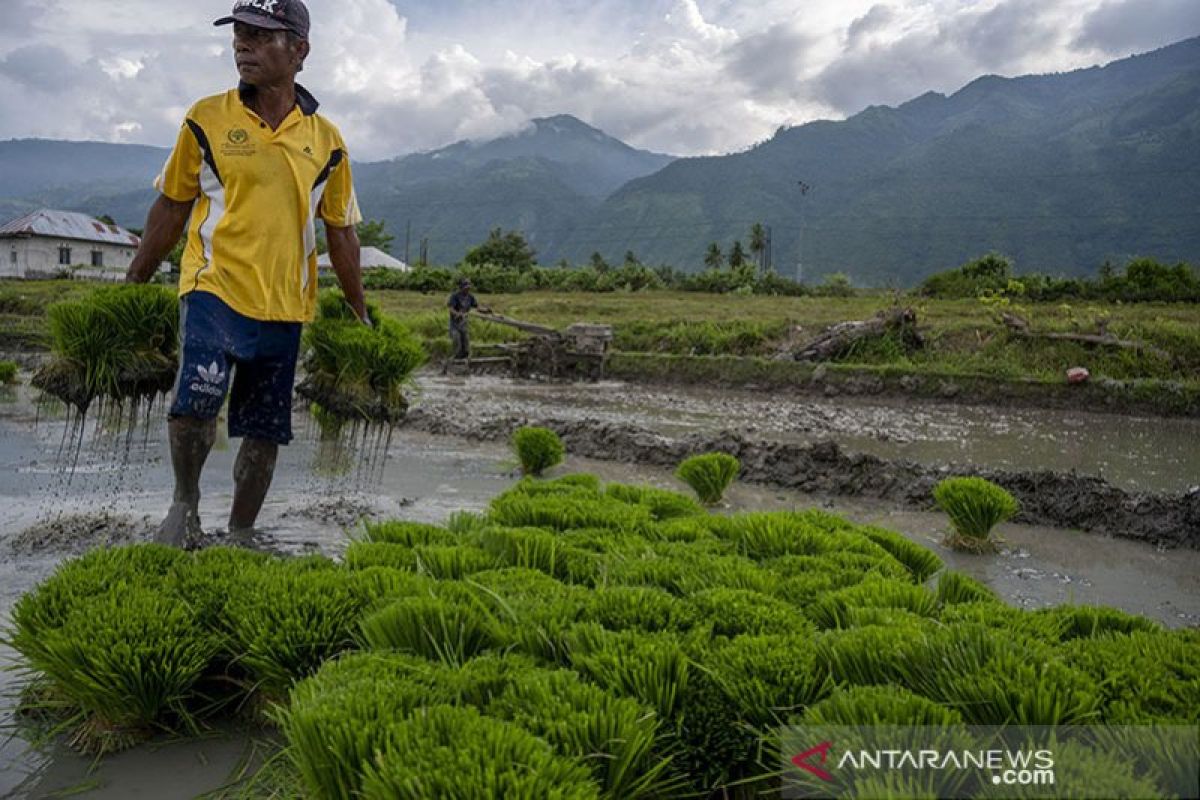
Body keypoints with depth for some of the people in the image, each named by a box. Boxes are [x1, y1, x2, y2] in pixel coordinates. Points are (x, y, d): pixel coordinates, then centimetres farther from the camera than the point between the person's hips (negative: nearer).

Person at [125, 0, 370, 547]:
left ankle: (240, 533, 25)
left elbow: (340, 232, 11)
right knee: (195, 401, -23)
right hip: (214, 289, -2)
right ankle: (186, 502, 5)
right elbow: (171, 207, 9)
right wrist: (133, 285, 10)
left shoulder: (326, 140, 6)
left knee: (265, 433, 7)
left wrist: (361, 315, 11)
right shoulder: (207, 119, 2)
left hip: (285, 306, 2)